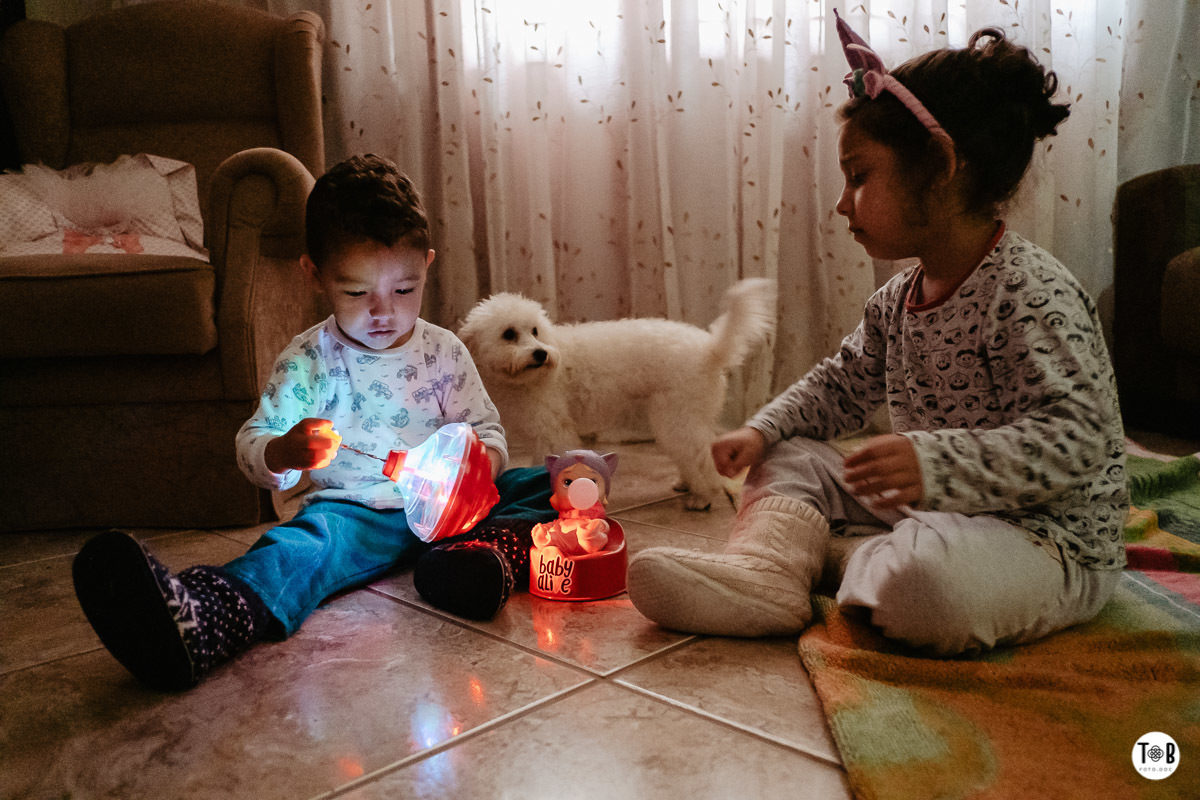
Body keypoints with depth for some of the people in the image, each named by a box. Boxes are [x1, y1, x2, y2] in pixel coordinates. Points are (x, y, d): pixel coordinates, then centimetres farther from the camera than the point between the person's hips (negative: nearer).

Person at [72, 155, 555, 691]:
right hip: (352, 512, -3)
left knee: (551, 486, -12)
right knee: (306, 541, -36)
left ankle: (494, 549, -43)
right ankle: (195, 621, -66)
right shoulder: (308, 361, 0)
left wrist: (480, 465, -18)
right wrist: (283, 453, -29)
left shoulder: (445, 353, 5)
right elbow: (251, 446, -3)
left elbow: (488, 434, 8)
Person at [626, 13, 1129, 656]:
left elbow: (1078, 438, -29)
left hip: (1050, 536, -8)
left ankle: (864, 563, -6)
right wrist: (762, 431, 0)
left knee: (922, 580, -39)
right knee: (793, 458, 9)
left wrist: (935, 462, -40)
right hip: (931, 509, 8)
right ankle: (765, 571, -16)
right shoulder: (898, 299, 6)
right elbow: (841, 387, 16)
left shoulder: (1031, 293, -22)